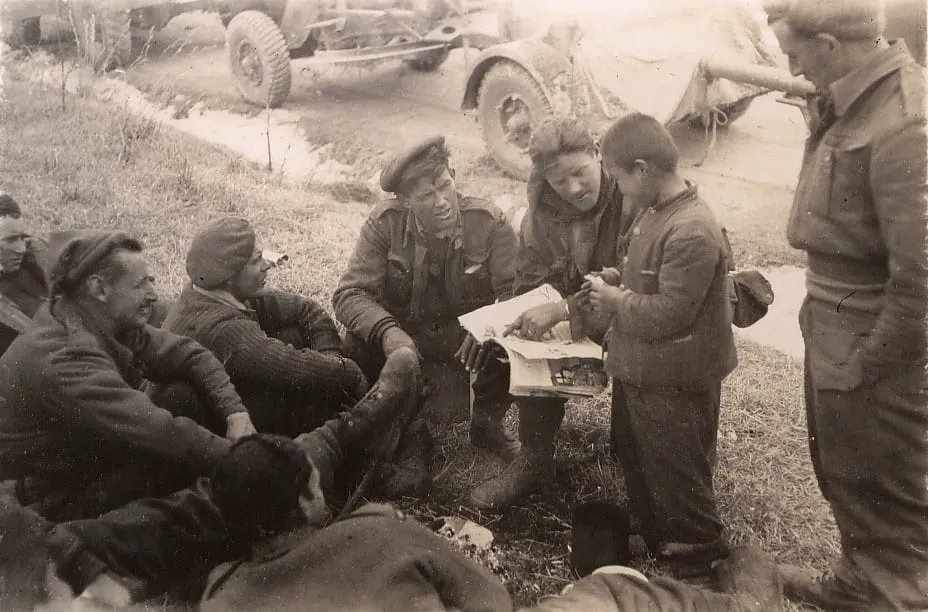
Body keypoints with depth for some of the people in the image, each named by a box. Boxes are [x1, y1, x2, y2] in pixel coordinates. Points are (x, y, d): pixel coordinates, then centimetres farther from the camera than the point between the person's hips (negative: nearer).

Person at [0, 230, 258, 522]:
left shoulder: (112, 324, -3)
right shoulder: (63, 360, -31)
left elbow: (186, 353, 0)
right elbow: (160, 433, -36)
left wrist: (235, 411, -16)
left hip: (94, 461, 9)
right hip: (59, 500, -9)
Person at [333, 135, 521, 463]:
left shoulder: (490, 222, -15)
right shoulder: (385, 223, -14)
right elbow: (350, 292, -19)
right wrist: (386, 331, -39)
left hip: (470, 340, 0)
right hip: (403, 337, 0)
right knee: (358, 343, -29)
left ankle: (487, 424, 3)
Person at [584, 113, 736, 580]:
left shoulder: (692, 232, -27)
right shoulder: (652, 211, 3)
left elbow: (667, 313, -27)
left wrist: (613, 301, -14)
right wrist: (615, 282, 2)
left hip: (674, 384, -10)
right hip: (639, 371, 10)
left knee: (678, 480, 9)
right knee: (636, 463, 25)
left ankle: (698, 565, 30)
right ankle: (653, 541, 46)